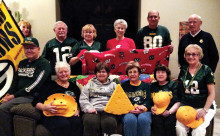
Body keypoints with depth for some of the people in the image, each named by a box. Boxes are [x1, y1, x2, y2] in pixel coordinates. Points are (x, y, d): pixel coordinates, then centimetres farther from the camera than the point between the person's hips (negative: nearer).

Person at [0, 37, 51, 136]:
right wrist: (9, 94, 4)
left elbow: (35, 85, -16)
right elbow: (15, 81, 25)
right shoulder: (22, 63, 21)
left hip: (33, 97, -8)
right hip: (19, 96, 8)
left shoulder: (43, 64, -5)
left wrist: (14, 96, -16)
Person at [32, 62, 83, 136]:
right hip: (53, 115, -2)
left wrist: (77, 110, 2)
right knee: (64, 124, -36)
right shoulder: (50, 85, 11)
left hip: (71, 115, 3)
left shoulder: (74, 87, 23)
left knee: (77, 122, -33)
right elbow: (36, 102, 7)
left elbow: (80, 103, 25)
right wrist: (45, 107, -14)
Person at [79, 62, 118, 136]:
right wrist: (89, 108, -8)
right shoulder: (90, 84, 24)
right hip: (93, 110, 0)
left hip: (108, 110, 0)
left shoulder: (113, 85, 25)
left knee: (110, 123, -35)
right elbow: (83, 99, 12)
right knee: (90, 122, -35)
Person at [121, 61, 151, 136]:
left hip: (144, 111, 0)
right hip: (129, 112, 0)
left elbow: (149, 101, 7)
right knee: (130, 120, -35)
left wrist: (143, 108, -15)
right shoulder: (124, 86, 20)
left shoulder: (146, 86, 20)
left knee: (143, 119, -35)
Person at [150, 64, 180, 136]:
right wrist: (151, 108, -5)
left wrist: (169, 112, -11)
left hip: (171, 112, -1)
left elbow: (177, 102, 5)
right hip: (156, 113, 1)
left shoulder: (173, 84, 15)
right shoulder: (152, 86, 23)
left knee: (169, 123, -32)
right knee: (157, 122, -31)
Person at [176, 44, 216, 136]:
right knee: (179, 128, -23)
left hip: (204, 106, -3)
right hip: (185, 106, 3)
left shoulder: (206, 70, -1)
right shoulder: (183, 70, 11)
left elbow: (212, 93, -2)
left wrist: (204, 110, -13)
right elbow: (179, 84, 24)